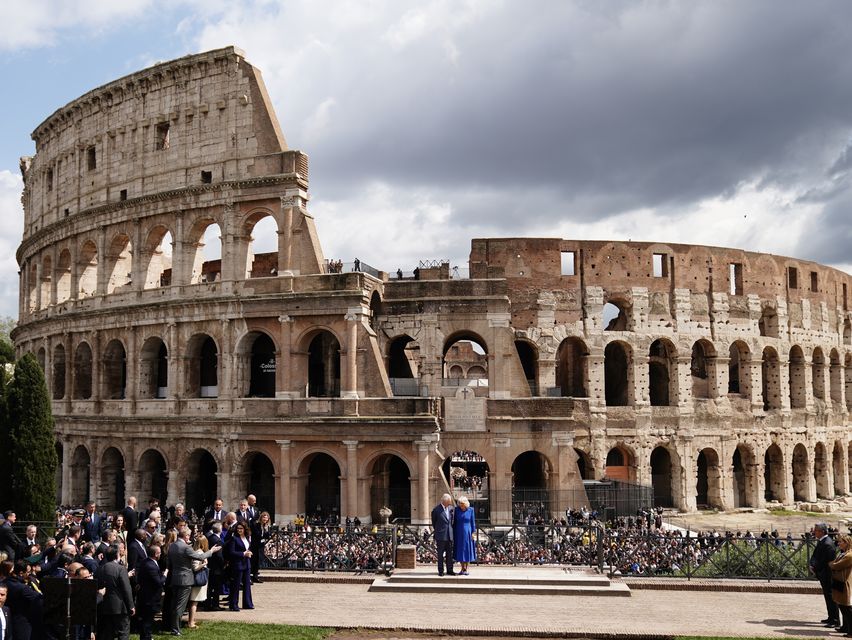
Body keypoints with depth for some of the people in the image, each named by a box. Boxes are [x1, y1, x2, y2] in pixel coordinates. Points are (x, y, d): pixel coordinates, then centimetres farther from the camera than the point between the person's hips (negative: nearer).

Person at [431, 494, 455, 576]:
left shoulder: (450, 508, 6)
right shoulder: (436, 510, -9)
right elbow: (434, 523, 3)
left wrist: (451, 529, 14)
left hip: (449, 535, 5)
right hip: (441, 535, -5)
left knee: (450, 554, 9)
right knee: (440, 554, 3)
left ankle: (449, 570, 16)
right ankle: (440, 571, 10)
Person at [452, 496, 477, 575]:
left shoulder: (470, 510, -4)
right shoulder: (457, 510, -1)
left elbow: (473, 522, 0)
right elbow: (454, 522, 3)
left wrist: (473, 533, -5)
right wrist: (453, 534, 1)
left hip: (467, 533, -1)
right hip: (459, 533, 1)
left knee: (467, 550, 2)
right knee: (460, 550, 4)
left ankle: (466, 569, 10)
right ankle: (463, 568, 14)